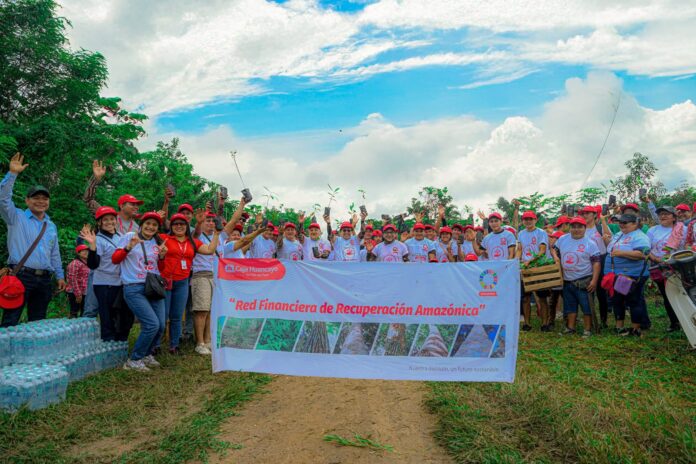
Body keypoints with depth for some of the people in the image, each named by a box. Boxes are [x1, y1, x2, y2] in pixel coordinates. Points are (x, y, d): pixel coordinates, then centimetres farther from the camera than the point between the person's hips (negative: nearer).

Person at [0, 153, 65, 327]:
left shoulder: (51, 226, 19)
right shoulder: (16, 217, 5)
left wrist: (59, 275, 18)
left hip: (44, 279, 5)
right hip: (21, 276, -5)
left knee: (38, 323, 8)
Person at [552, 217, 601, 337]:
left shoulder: (590, 243, -8)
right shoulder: (562, 239, 5)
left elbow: (596, 263, -10)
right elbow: (555, 250, 22)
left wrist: (594, 280, -17)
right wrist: (555, 257, -2)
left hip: (584, 282, -5)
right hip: (567, 281, 5)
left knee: (586, 306, 0)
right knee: (570, 306, 15)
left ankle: (587, 329, 11)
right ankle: (570, 327, 27)